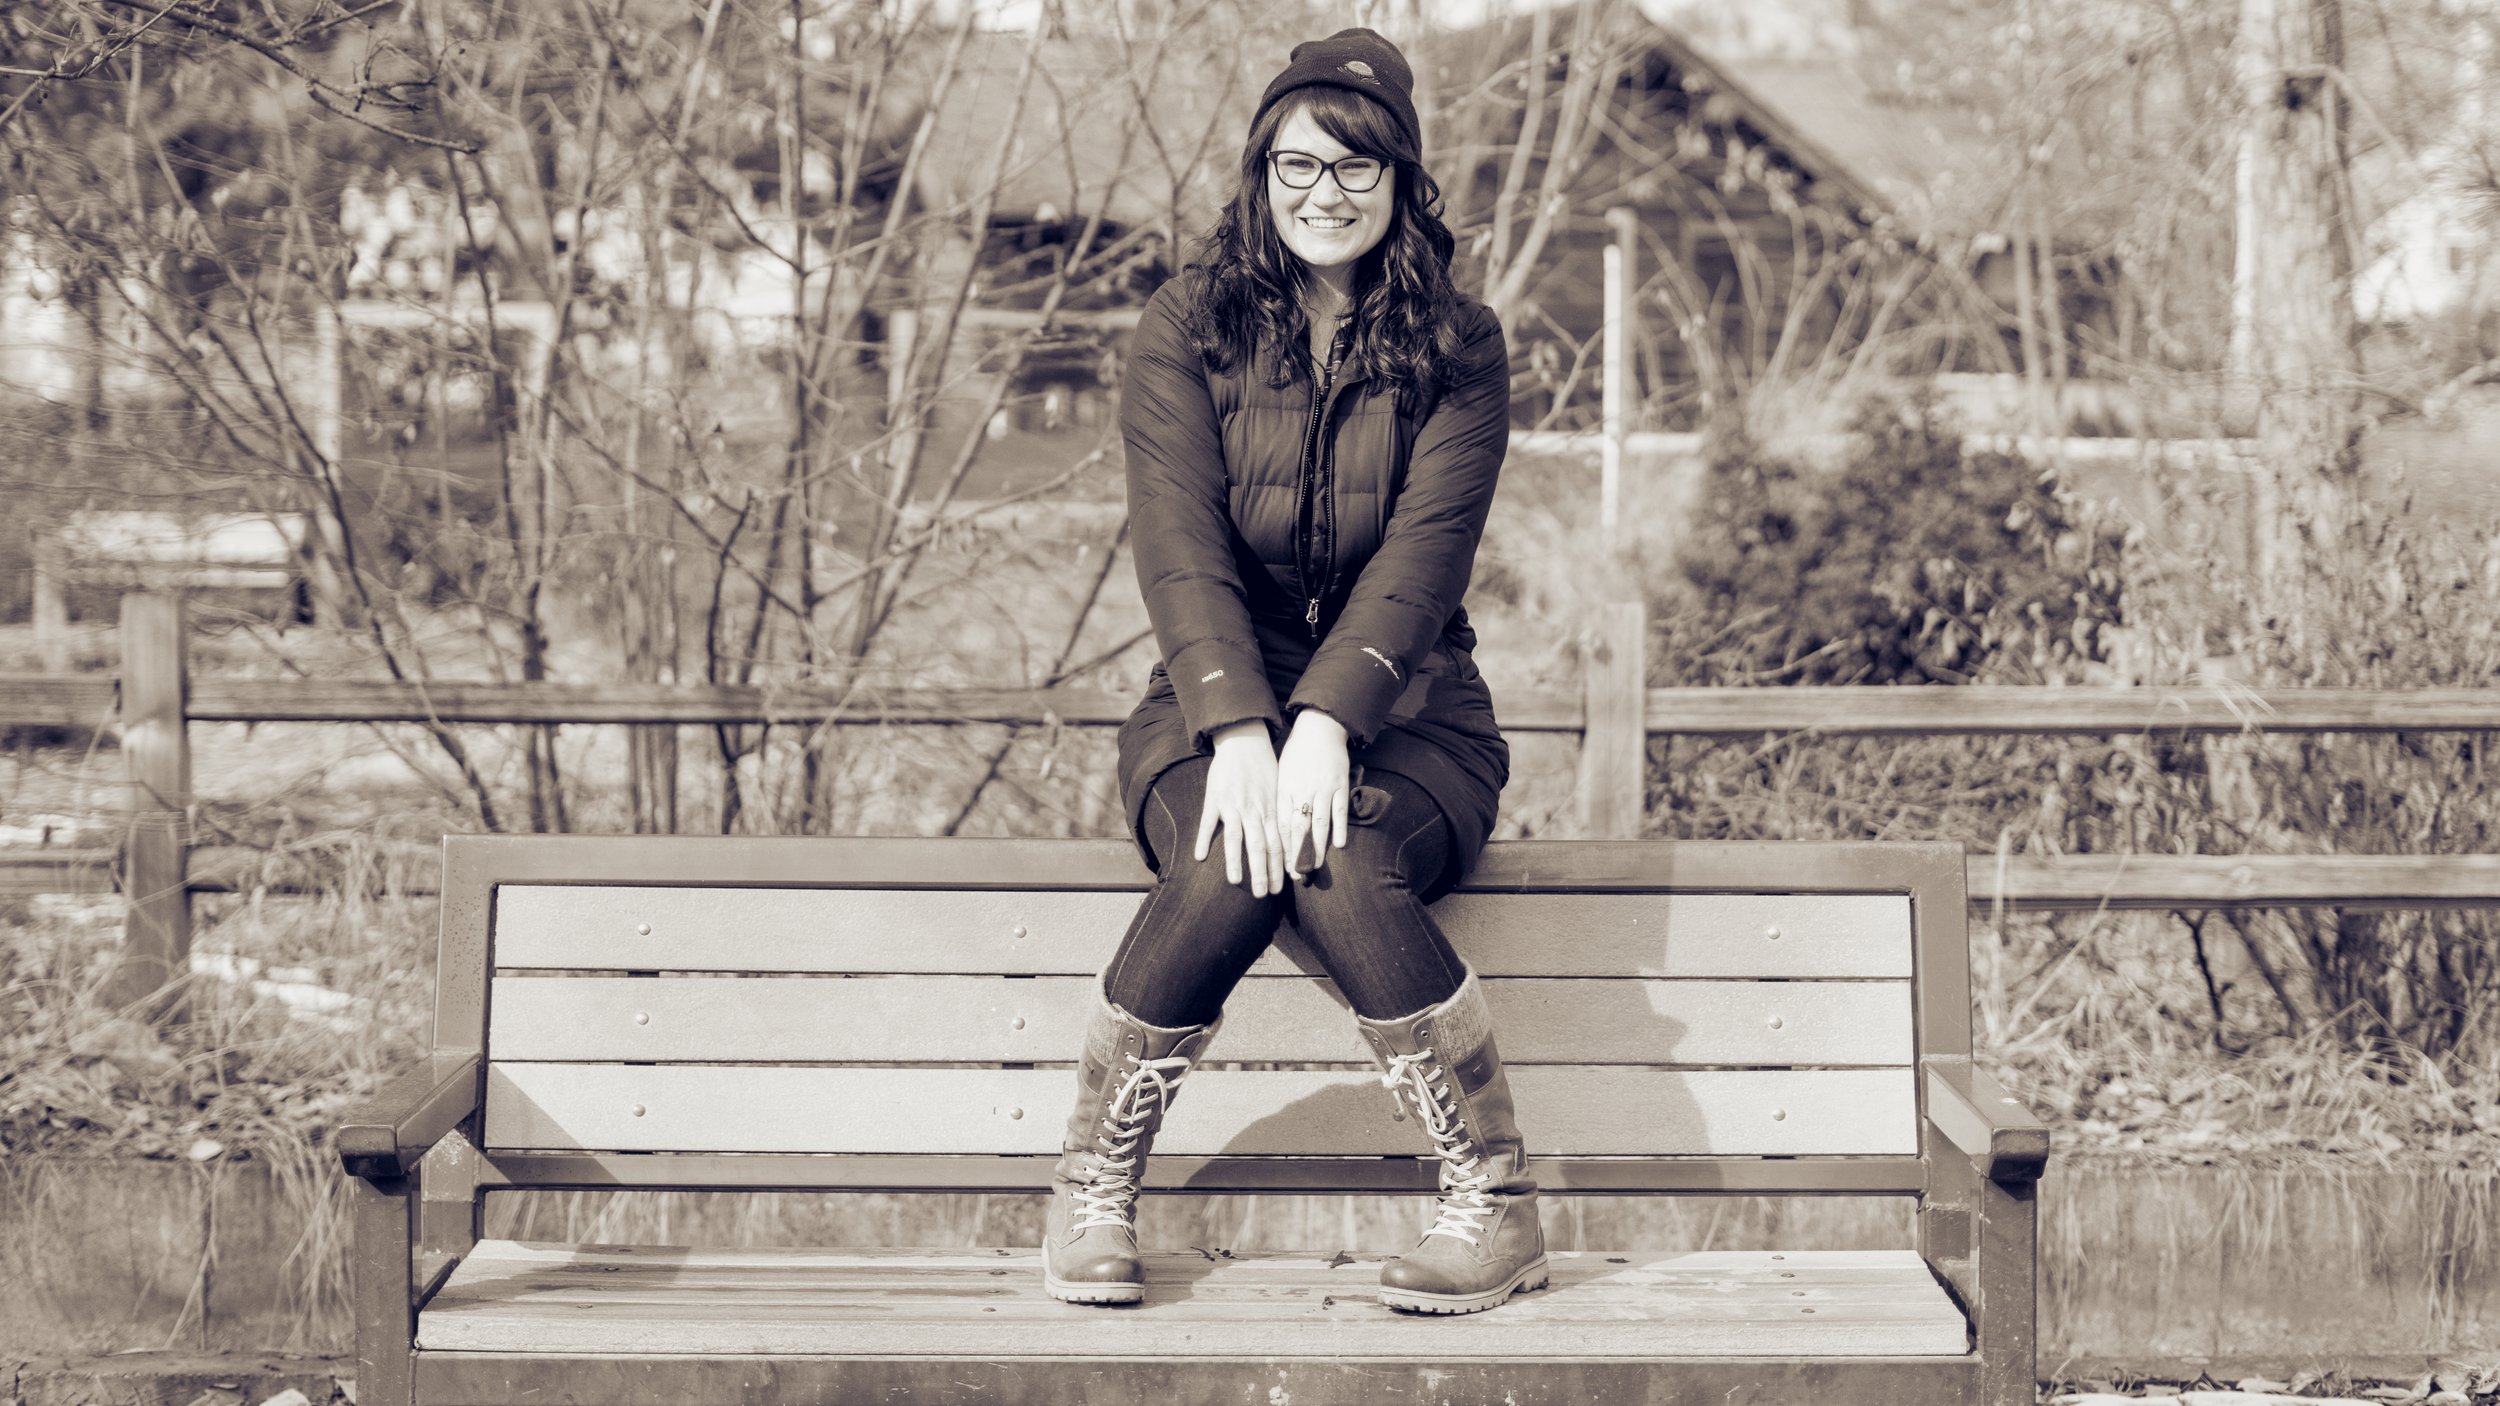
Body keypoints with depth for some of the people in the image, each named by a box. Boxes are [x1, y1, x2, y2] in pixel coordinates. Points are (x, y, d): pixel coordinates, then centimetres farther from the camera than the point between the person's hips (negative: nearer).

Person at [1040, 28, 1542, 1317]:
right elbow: (1180, 548, -10)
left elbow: (1423, 550, -11)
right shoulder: (1185, 334, 3)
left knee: (1339, 864, -34)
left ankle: (1499, 1207, -23)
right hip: (1213, 704, 1)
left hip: (1403, 713, 0)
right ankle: (1090, 1186, -15)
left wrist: (1325, 723, -28)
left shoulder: (1458, 348, 3)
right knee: (1226, 869, -34)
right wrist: (1239, 731, -28)